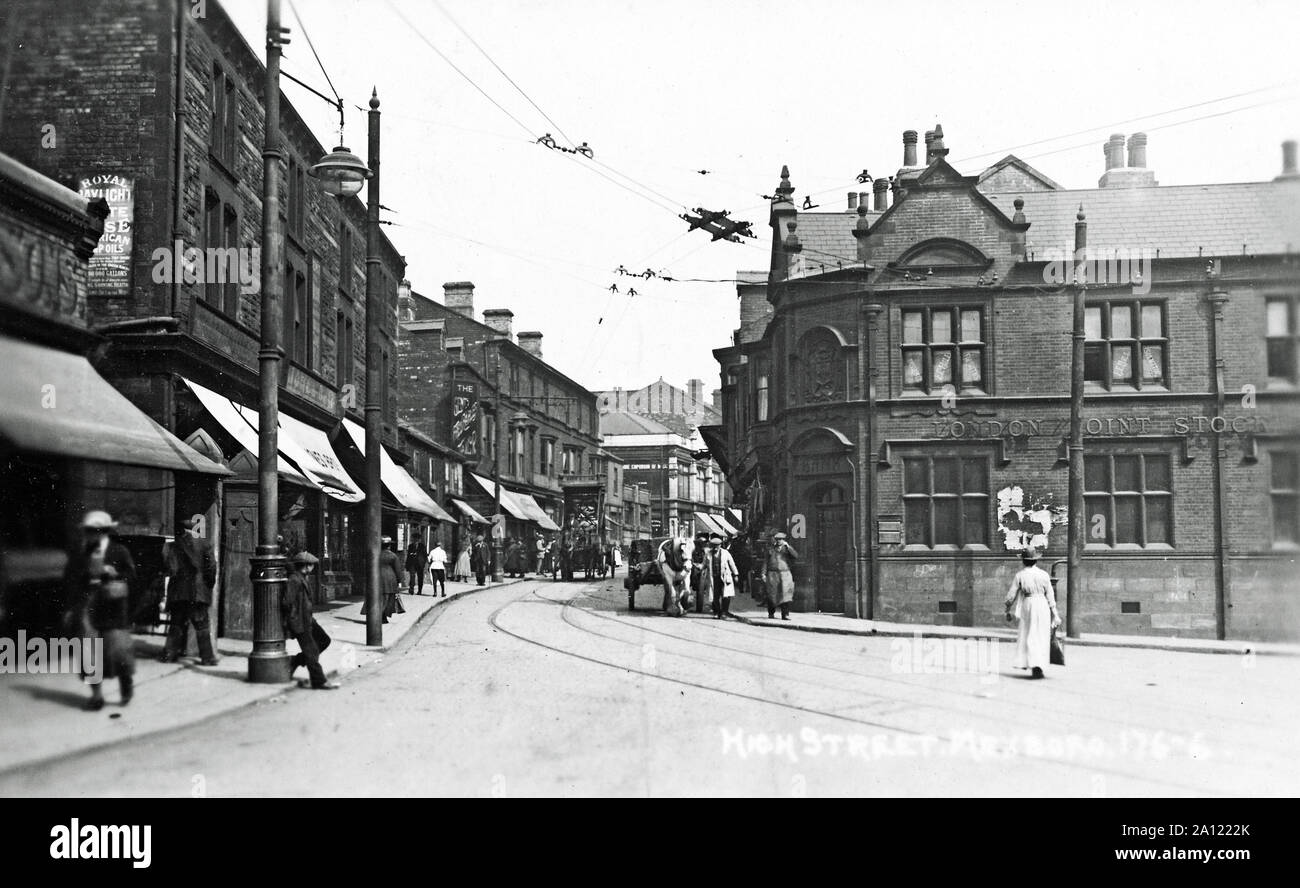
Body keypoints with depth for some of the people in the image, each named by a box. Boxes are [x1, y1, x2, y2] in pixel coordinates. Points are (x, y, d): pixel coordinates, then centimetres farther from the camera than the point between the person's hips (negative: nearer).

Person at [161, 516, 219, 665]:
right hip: (198, 591, -2)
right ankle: (207, 657, -1)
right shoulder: (204, 543, -3)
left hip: (178, 591, 2)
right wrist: (210, 582, 5)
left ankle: (170, 654, 14)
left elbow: (172, 569, -4)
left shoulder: (175, 545, 1)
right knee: (202, 625, 1)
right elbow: (211, 565, -6)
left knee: (177, 624, 13)